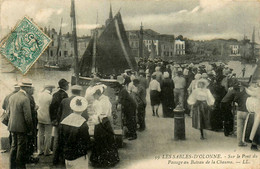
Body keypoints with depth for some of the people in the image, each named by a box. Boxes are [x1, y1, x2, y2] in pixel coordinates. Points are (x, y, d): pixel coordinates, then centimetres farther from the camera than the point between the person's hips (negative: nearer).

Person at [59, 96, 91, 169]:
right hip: (79, 157, -5)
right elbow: (86, 141, -13)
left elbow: (61, 140, 5)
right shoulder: (82, 123, -19)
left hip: (67, 155, 5)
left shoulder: (63, 122, -3)